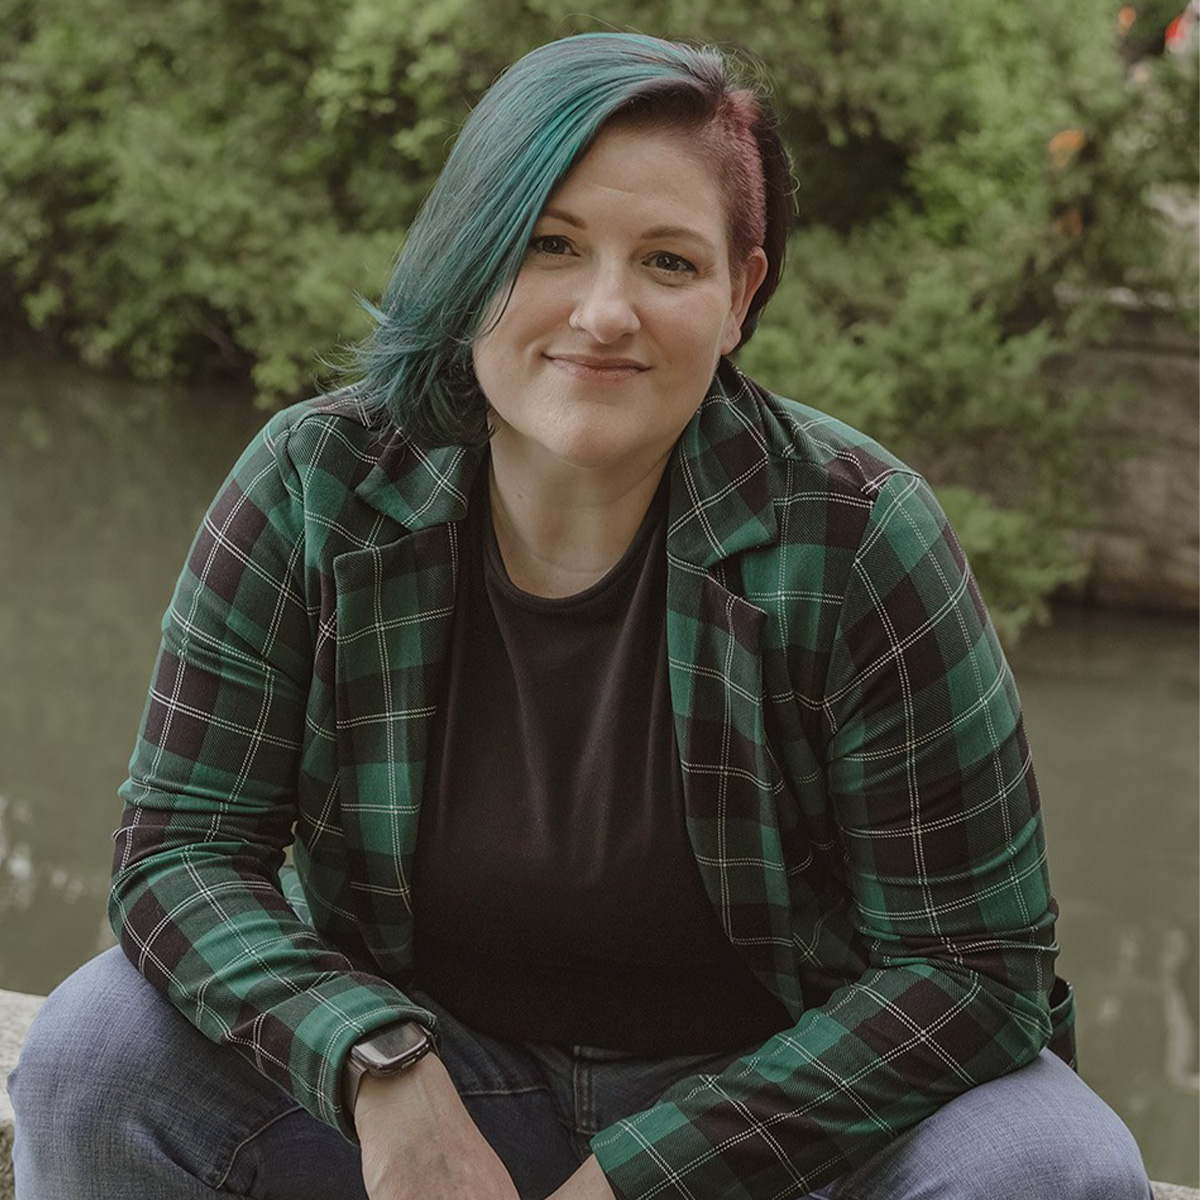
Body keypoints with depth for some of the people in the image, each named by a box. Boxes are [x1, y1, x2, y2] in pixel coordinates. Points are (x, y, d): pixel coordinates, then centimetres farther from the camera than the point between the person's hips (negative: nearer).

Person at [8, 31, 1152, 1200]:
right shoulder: (315, 490, -13)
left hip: (775, 1093, -1)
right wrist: (381, 1063, -30)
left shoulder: (857, 537, -20)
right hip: (431, 1069, 1)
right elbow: (182, 846, -11)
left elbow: (973, 964, -17)